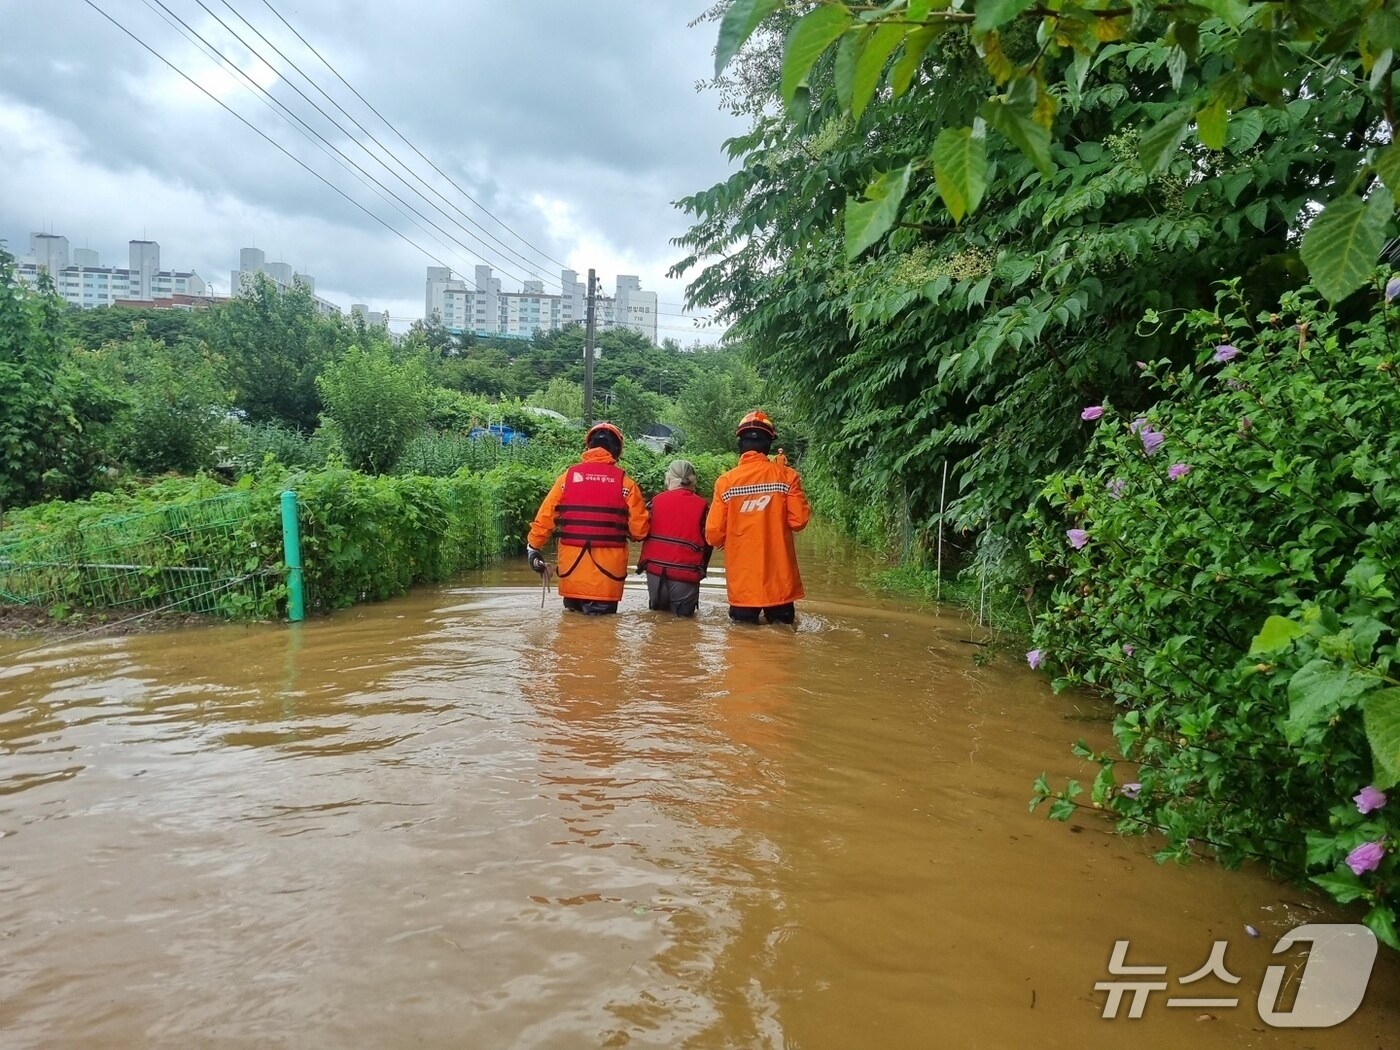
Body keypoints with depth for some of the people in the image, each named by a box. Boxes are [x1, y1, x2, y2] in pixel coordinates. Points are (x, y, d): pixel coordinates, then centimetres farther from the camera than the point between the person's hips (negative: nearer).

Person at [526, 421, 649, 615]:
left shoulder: (568, 476, 2)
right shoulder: (624, 482, -3)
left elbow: (545, 516, 1)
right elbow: (639, 529, -4)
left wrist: (534, 547, 12)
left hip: (572, 567, 2)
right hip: (608, 574, -2)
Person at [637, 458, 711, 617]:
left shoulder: (656, 501, 3)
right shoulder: (702, 506, 0)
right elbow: (708, 543, 3)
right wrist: (701, 570, 17)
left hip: (655, 569, 2)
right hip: (686, 573, -2)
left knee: (658, 611, 23)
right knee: (683, 615, 6)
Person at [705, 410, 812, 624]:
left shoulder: (726, 481, -5)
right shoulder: (786, 476, -6)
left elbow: (713, 535, -6)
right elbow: (799, 521, -8)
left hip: (742, 584, 0)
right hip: (780, 582, 0)